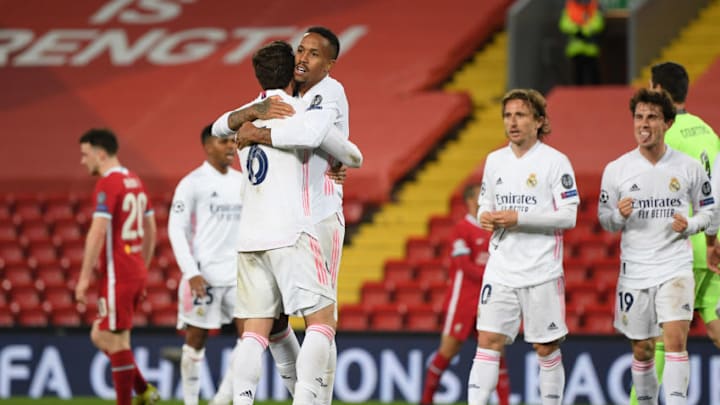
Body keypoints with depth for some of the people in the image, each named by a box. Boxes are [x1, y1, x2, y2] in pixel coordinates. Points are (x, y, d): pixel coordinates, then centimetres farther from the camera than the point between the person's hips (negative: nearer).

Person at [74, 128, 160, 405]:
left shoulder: (107, 184, -13)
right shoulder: (135, 182, 14)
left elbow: (98, 232, -20)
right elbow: (150, 231, 20)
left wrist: (85, 277, -18)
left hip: (117, 275, -9)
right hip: (136, 273, 9)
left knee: (116, 341, -3)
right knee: (100, 336, 16)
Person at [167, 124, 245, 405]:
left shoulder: (242, 182, 12)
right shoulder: (192, 183, -5)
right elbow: (176, 229, -9)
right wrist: (191, 273, -16)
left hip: (239, 273, 5)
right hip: (204, 274, -5)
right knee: (196, 340, 3)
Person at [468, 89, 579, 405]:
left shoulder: (555, 161, -5)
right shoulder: (495, 160, 12)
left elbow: (568, 216, -10)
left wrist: (520, 218, -18)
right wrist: (485, 217, -3)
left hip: (542, 270, -4)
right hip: (501, 269, 4)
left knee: (546, 347, 3)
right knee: (488, 340, -6)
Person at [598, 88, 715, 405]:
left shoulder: (689, 168, -1)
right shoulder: (616, 170, 0)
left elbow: (708, 210, 10)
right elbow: (604, 220, 8)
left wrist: (689, 225, -11)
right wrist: (620, 216, -15)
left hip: (676, 268, -2)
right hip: (635, 269, 2)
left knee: (675, 339, -18)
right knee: (642, 349, 8)